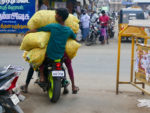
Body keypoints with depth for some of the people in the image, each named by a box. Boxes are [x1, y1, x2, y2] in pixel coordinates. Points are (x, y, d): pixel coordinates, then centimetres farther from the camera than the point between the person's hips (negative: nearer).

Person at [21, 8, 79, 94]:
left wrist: (27, 33, 12)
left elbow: (36, 30, -5)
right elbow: (75, 39, 17)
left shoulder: (52, 26, -12)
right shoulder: (69, 30, -2)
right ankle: (73, 87, 27)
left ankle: (42, 76, 15)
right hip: (61, 55, 3)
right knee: (69, 64, 31)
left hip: (49, 55, -2)